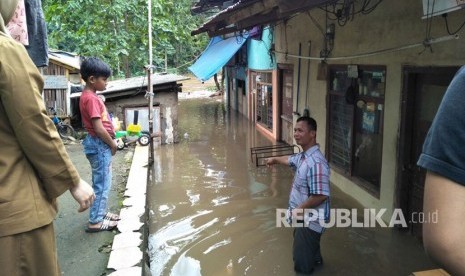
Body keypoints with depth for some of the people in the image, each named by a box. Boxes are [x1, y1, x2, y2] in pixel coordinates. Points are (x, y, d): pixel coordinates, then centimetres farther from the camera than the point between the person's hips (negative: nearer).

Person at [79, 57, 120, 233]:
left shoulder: (90, 96, 12)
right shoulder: (91, 98, -19)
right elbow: (98, 128, -23)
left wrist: (110, 141, 7)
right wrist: (112, 143, -11)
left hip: (100, 144, 10)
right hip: (100, 145, -10)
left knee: (101, 182, 18)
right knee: (102, 184, -2)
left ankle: (100, 213, 30)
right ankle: (95, 222, 6)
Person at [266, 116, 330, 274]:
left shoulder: (316, 162, -31)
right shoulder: (303, 156, 1)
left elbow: (320, 195, -33)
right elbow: (290, 160, 26)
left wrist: (299, 209, -21)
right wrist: (275, 159, 44)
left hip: (310, 219, -10)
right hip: (305, 217, 10)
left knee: (302, 257, 8)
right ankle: (315, 260, 60)